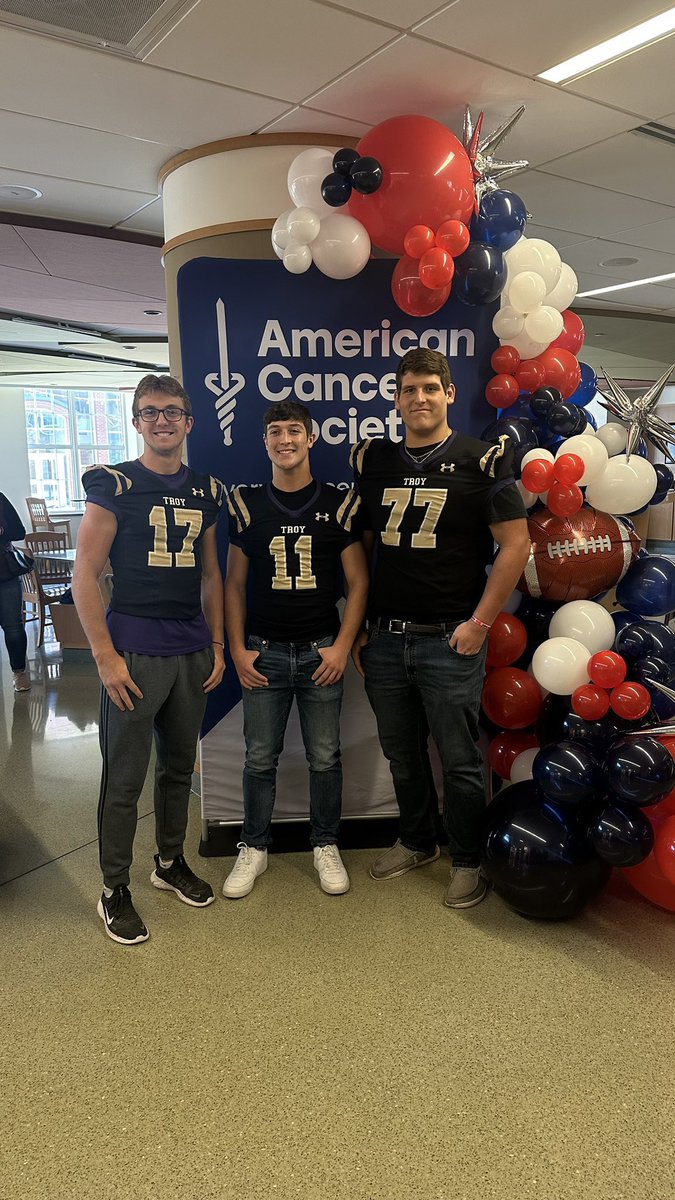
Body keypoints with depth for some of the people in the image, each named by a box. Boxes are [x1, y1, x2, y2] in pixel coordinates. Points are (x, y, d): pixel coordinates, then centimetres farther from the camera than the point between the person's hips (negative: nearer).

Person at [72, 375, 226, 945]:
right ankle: (115, 890, 20)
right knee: (124, 778, 3)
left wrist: (217, 646, 10)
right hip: (134, 652, -5)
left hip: (192, 653, 5)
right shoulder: (113, 485, -5)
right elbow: (85, 575, -8)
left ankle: (171, 862, 36)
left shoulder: (206, 491, 10)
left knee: (179, 765, 17)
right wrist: (106, 657, -13)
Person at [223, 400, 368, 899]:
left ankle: (326, 845, 26)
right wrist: (238, 650, -1)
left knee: (325, 756, 8)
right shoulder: (247, 504, 4)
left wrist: (342, 646, -7)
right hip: (263, 652, 1)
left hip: (321, 651, -1)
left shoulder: (339, 503, 1)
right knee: (260, 758, 9)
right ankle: (254, 847, 26)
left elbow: (358, 582, 1)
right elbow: (235, 585, 7)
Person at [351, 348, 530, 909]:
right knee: (402, 754, 17)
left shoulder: (482, 459, -5)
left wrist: (480, 621, -10)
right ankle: (417, 841, 38)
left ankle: (467, 861, 26)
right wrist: (359, 626, 8)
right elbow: (360, 547, 12)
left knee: (459, 760, 6)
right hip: (385, 638, 4)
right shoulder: (373, 460, 8)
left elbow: (515, 543, -6)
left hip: (449, 639, -4)